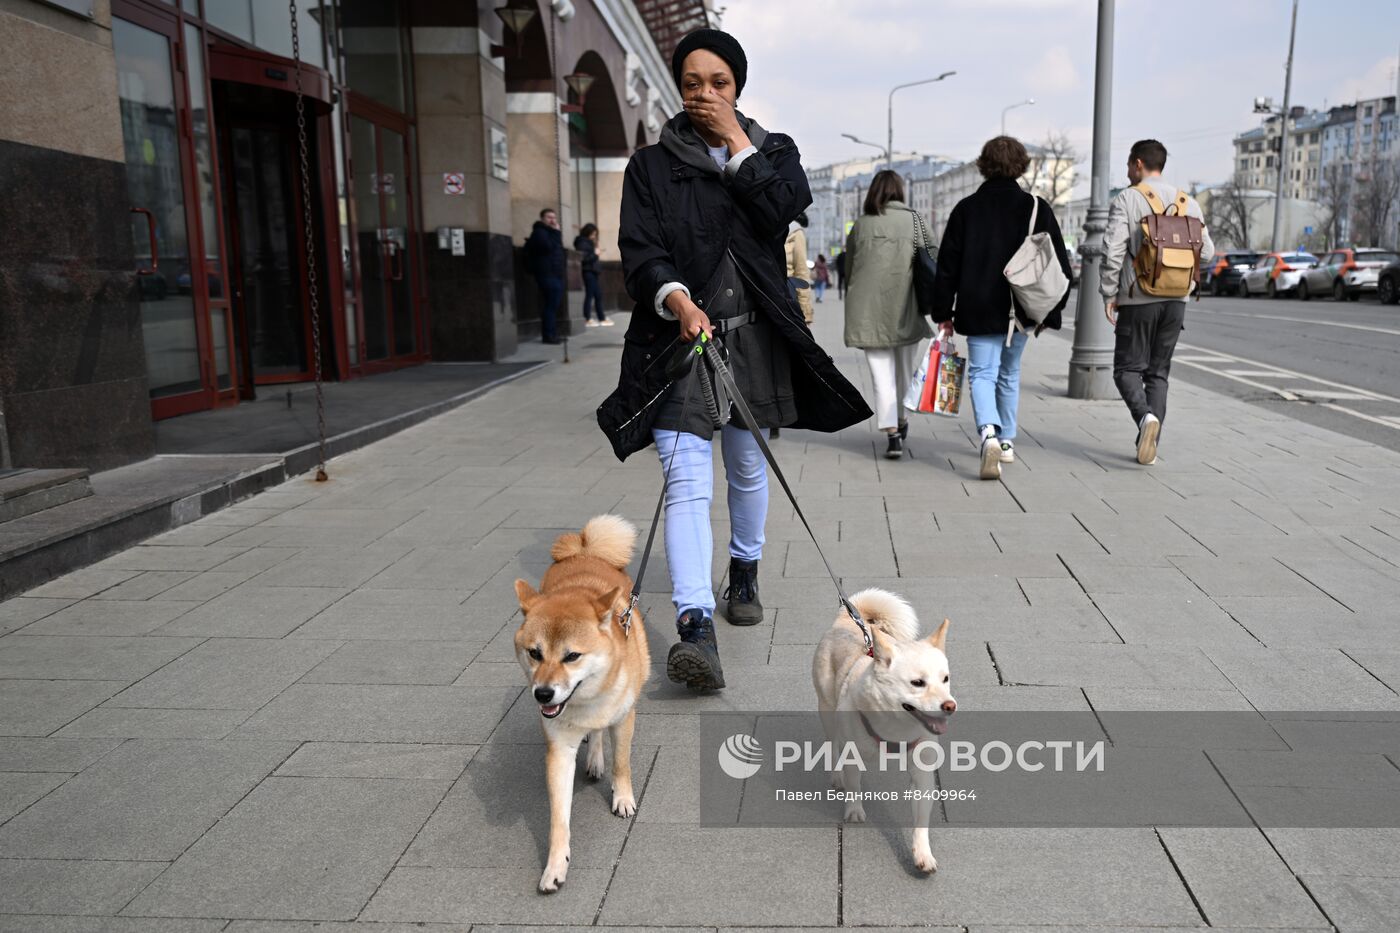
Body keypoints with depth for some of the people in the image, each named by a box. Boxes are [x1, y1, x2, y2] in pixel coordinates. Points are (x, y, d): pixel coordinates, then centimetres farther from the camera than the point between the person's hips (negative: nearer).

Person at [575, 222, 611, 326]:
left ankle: (602, 319, 14)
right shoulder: (583, 243, -10)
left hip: (593, 272, 9)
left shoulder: (589, 242, 17)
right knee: (589, 295, -6)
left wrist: (595, 253, 2)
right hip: (588, 272, -9)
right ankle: (587, 320, 0)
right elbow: (584, 259, -19)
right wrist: (595, 254, -12)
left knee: (598, 295, 10)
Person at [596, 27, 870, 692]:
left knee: (748, 467, 15)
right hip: (680, 337, -2)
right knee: (686, 479, -15)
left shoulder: (774, 151, 11)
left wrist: (736, 142, -5)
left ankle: (745, 575, 39)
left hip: (754, 338, 2)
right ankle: (695, 627, -20)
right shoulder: (651, 165, 6)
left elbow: (784, 209, -11)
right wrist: (679, 301, -24)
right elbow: (639, 252, -6)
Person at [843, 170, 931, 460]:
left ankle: (892, 435, -9)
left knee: (882, 374, 0)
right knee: (905, 369, 18)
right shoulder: (914, 221, 0)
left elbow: (849, 270, 10)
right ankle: (901, 421, 36)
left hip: (868, 312, 0)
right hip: (906, 309, 0)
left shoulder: (860, 224, 5)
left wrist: (854, 309, 22)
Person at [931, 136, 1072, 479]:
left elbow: (947, 266, 0)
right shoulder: (1037, 208, 2)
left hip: (979, 310, -2)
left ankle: (989, 434, -28)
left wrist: (944, 313, 6)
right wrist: (1051, 312, 9)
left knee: (982, 373, -3)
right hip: (1022, 310, 2)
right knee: (1009, 374, 18)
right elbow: (1059, 264, 3)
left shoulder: (966, 208, 0)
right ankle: (1007, 442, 27)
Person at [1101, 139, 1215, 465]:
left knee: (1128, 368, 5)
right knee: (1159, 372, 11)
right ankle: (1150, 448, 8)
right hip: (1176, 300, 5)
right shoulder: (1188, 202, 9)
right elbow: (1207, 252, 9)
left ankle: (1146, 416, -22)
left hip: (1138, 300, -5)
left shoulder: (1126, 200, -6)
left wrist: (1109, 294, -6)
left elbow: (1113, 251, -14)